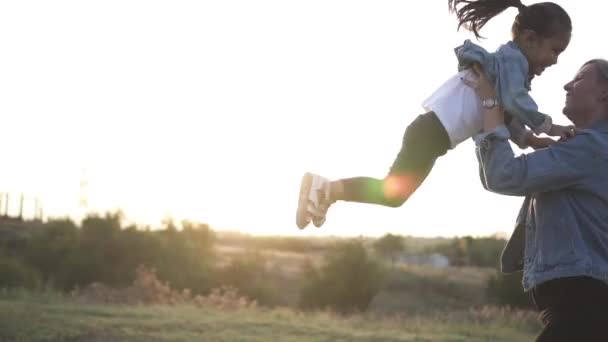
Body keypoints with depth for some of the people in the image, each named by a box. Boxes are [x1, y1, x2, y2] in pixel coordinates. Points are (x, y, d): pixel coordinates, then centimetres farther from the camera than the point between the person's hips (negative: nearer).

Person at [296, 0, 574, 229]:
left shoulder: (505, 62, 24)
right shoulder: (513, 59, -7)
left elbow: (504, 114, 27)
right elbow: (515, 102, -22)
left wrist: (529, 140, 16)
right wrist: (548, 127, -14)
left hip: (431, 129, 10)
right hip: (433, 131, -10)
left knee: (394, 193, 11)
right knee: (393, 192, -12)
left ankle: (326, 189, 13)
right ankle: (327, 189, -10)